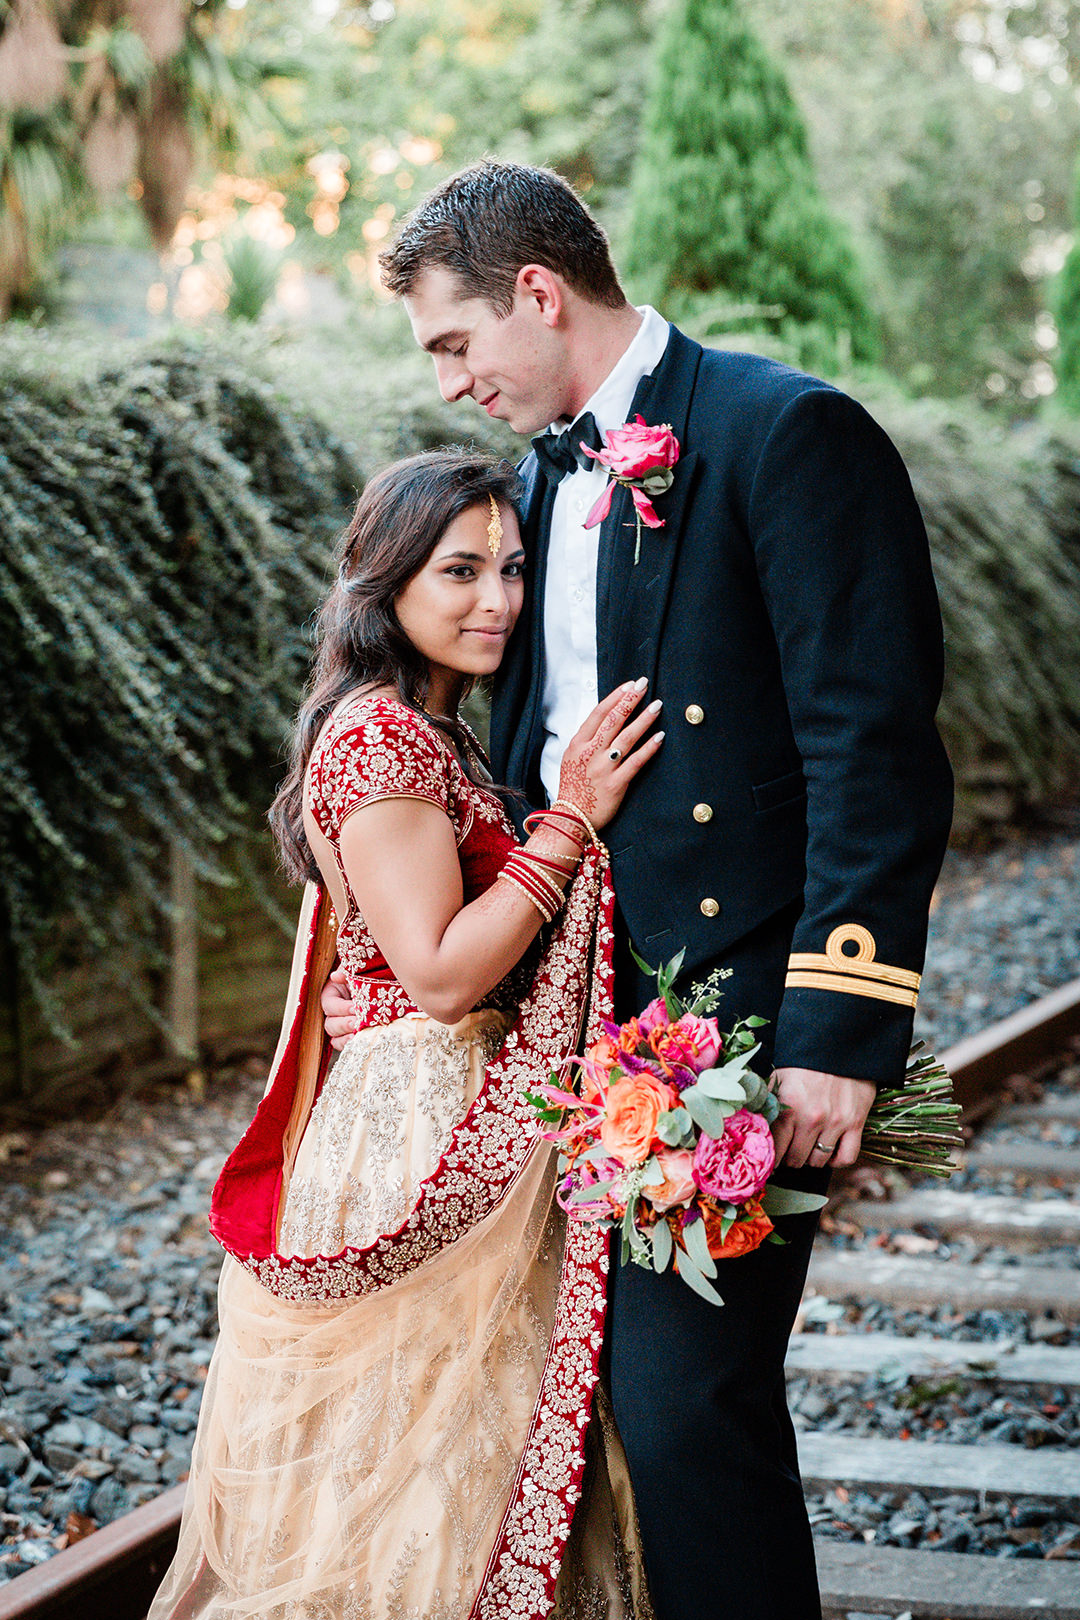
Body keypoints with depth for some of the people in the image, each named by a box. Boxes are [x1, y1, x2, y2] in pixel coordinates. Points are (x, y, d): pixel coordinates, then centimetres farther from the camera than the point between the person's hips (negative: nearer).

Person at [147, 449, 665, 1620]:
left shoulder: (434, 734, 16)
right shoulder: (378, 733, -16)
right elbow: (440, 972, -20)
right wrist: (571, 822, -18)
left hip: (463, 1136, 10)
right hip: (424, 1142, -10)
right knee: (429, 1455, -2)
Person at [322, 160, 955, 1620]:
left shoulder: (790, 435, -9)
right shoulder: (555, 468, 17)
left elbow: (876, 754, -15)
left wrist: (839, 1031, -19)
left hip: (737, 1022, -8)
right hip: (580, 1013, 8)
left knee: (686, 1395, -9)